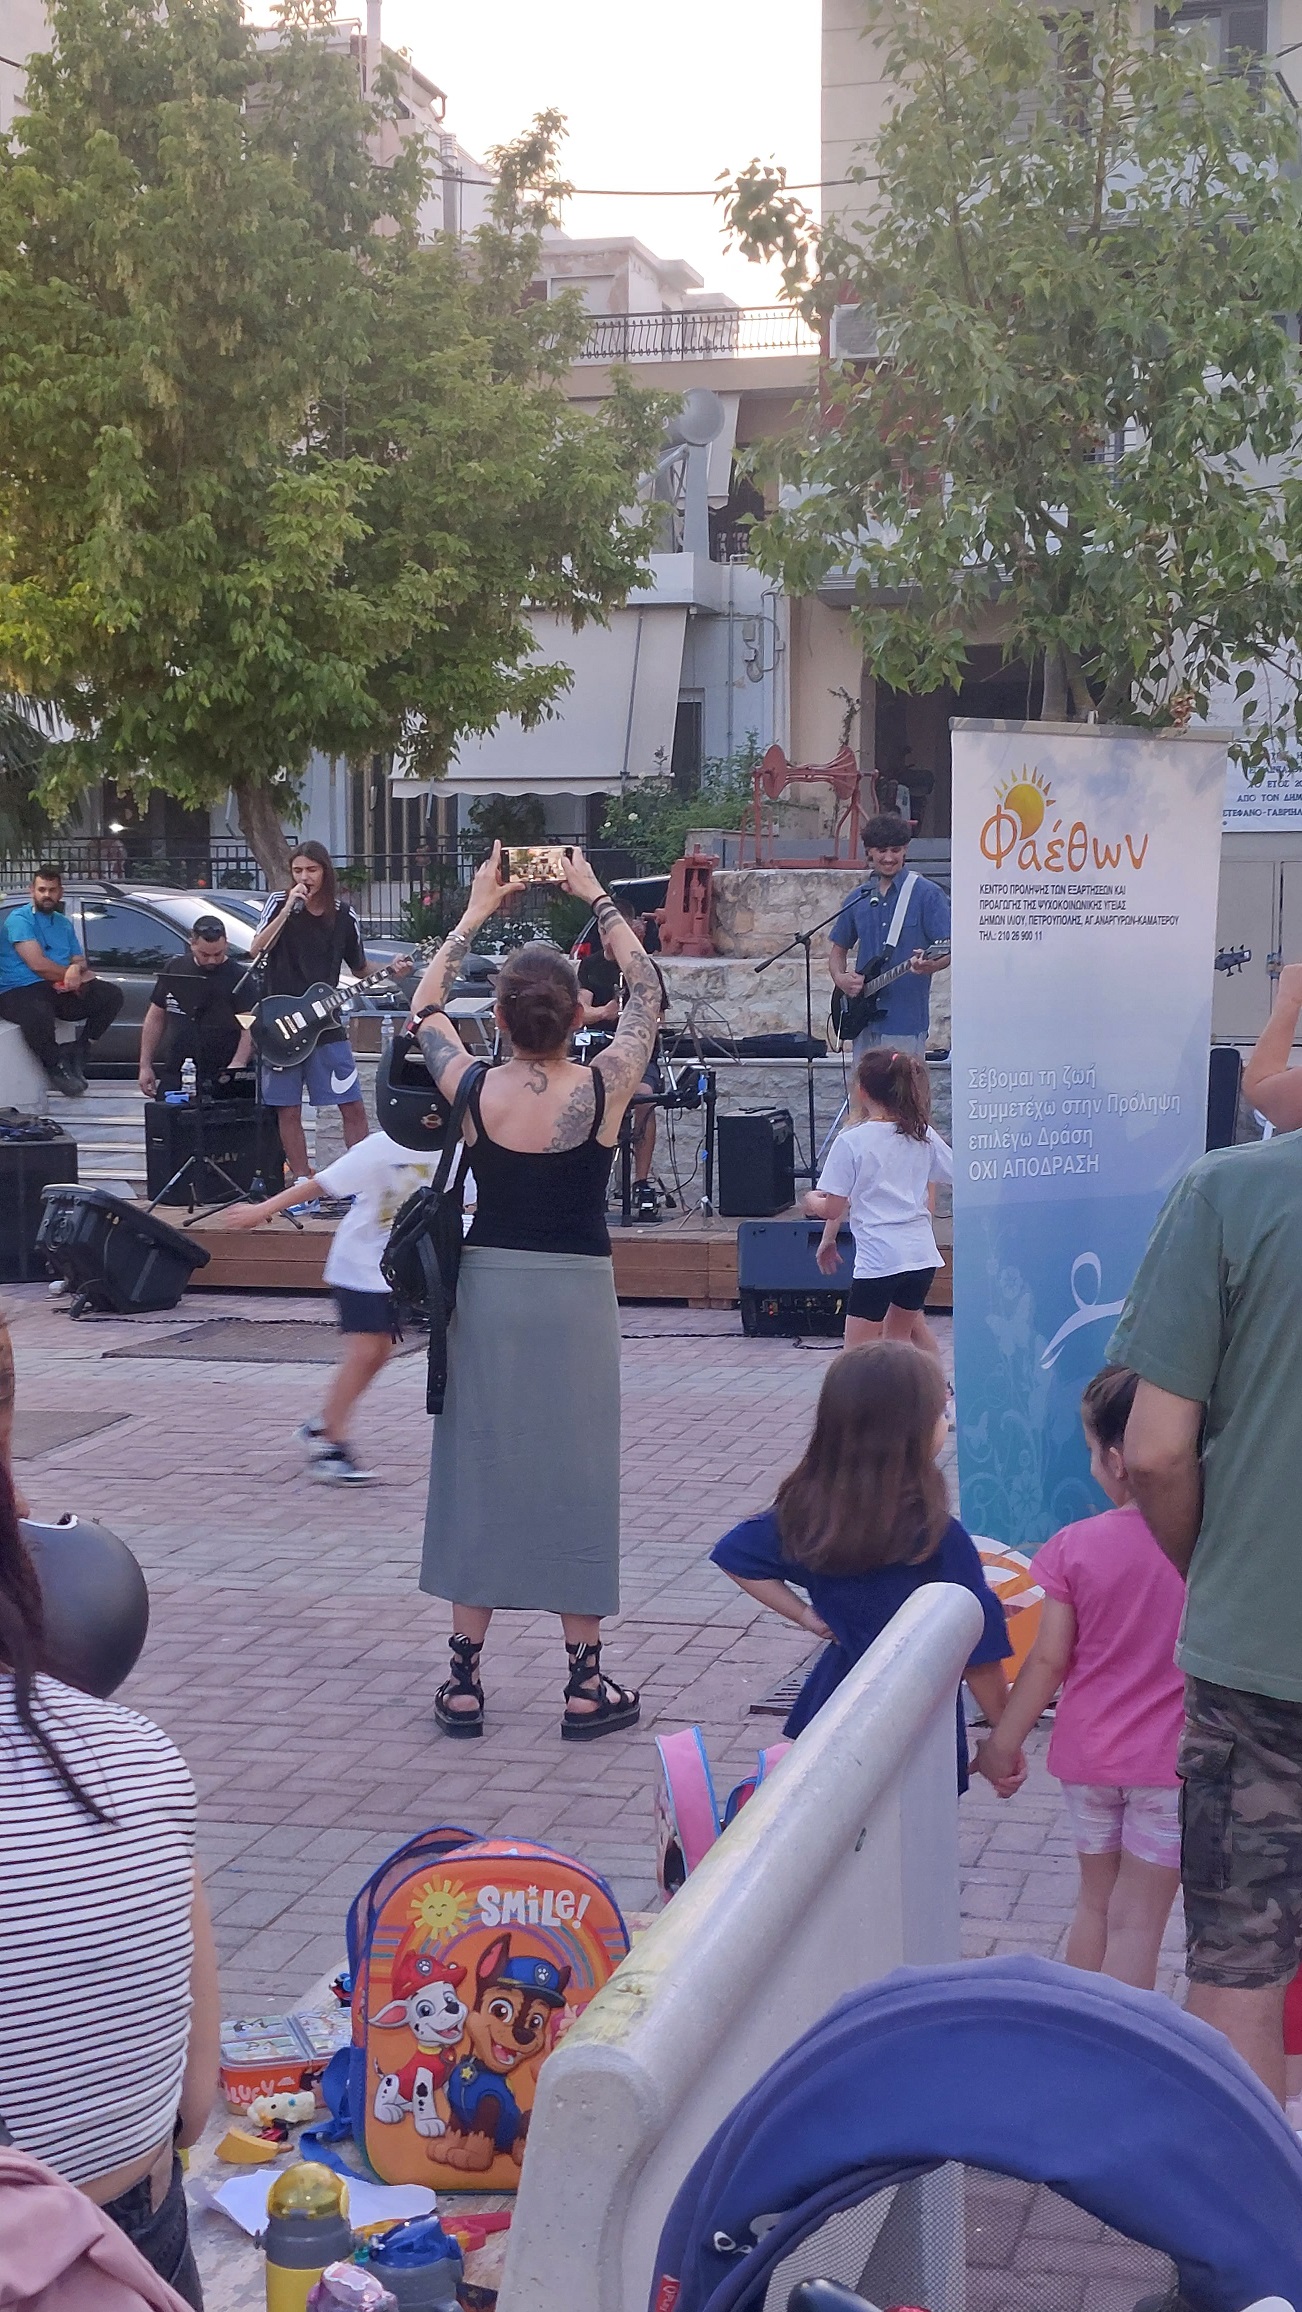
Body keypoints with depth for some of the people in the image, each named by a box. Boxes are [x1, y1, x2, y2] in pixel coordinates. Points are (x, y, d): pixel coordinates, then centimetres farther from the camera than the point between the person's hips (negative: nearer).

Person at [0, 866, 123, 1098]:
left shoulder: (63, 923, 20)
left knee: (112, 995, -8)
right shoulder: (19, 919, -5)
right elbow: (38, 964, -15)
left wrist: (76, 969, -11)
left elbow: (80, 961, 17)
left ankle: (78, 1052, -1)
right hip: (19, 991, -7)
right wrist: (75, 975, -3)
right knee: (39, 1016, -42)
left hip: (62, 991, 7)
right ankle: (56, 1067, -15)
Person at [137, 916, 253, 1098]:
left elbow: (250, 1028, -12)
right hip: (172, 1079, 4)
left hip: (220, 1081, -4)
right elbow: (155, 1018, 17)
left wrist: (238, 1064, -29)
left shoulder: (239, 977, -3)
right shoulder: (174, 971, 10)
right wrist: (145, 1066, 11)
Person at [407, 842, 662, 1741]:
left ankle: (465, 1681, 13)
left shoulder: (472, 1092, -9)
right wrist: (599, 900, 10)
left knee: (478, 1473, 9)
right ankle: (587, 1684, 12)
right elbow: (647, 992, 5)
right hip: (577, 1295, -1)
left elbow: (426, 1005, 11)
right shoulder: (604, 1089, -12)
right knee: (576, 1477, 7)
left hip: (489, 1289, 1)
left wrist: (477, 913, 14)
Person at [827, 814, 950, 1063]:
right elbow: (839, 949, 22)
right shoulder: (858, 899, 13)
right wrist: (840, 978, 1)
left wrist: (930, 964, -28)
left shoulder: (927, 894, -2)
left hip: (906, 1021, -5)